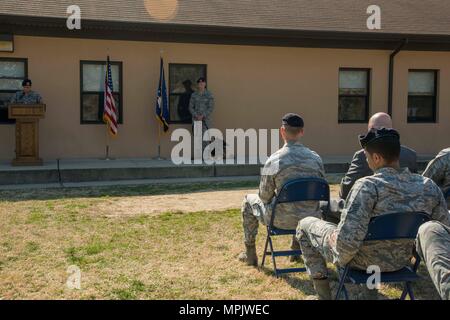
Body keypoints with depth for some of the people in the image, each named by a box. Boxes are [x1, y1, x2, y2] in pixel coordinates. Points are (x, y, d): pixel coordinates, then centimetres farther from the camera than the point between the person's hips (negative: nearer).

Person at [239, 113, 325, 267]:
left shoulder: (274, 160, -16)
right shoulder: (316, 158, -4)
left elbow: (265, 196, -9)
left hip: (283, 220, -4)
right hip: (311, 219, 4)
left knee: (248, 201, 23)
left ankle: (250, 254, 31)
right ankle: (297, 248, 49)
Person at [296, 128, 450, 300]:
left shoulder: (368, 186, -29)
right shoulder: (429, 187, -12)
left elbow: (348, 239, -35)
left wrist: (341, 259, -13)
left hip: (362, 260, -5)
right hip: (401, 261, 5)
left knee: (305, 224, 18)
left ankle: (323, 294, 23)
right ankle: (369, 292, 39)